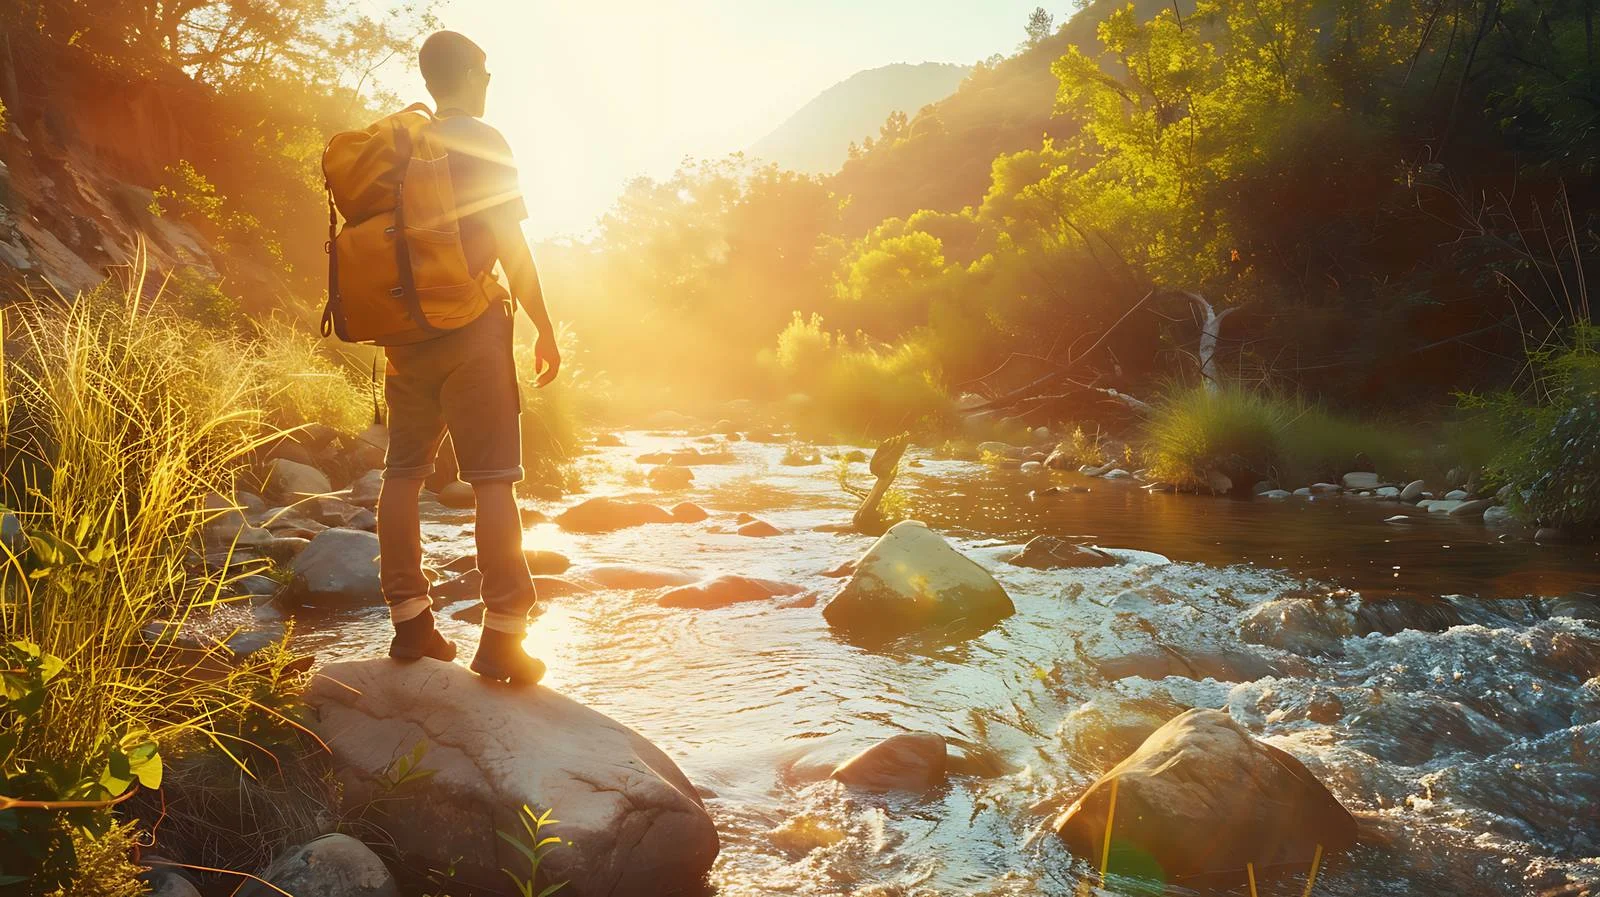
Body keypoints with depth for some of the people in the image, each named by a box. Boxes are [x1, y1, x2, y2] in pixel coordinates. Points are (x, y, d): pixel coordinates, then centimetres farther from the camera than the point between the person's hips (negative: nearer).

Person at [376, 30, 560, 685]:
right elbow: (509, 242, -10)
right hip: (471, 326, -6)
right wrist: (544, 329, -5)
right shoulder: (480, 142, -5)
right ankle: (502, 639, -4)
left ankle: (409, 623, 14)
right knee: (492, 478, -4)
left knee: (404, 470, 10)